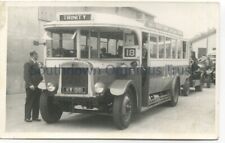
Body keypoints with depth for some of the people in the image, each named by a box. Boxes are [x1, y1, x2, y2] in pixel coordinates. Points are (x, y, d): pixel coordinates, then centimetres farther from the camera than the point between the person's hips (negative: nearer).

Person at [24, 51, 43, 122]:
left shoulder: (36, 64, 17)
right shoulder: (28, 64, -7)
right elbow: (26, 76, -14)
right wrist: (30, 84, -22)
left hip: (38, 86, 7)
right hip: (31, 87, -7)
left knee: (36, 103, 9)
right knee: (29, 102, -1)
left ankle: (35, 117, 16)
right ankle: (27, 117, 6)